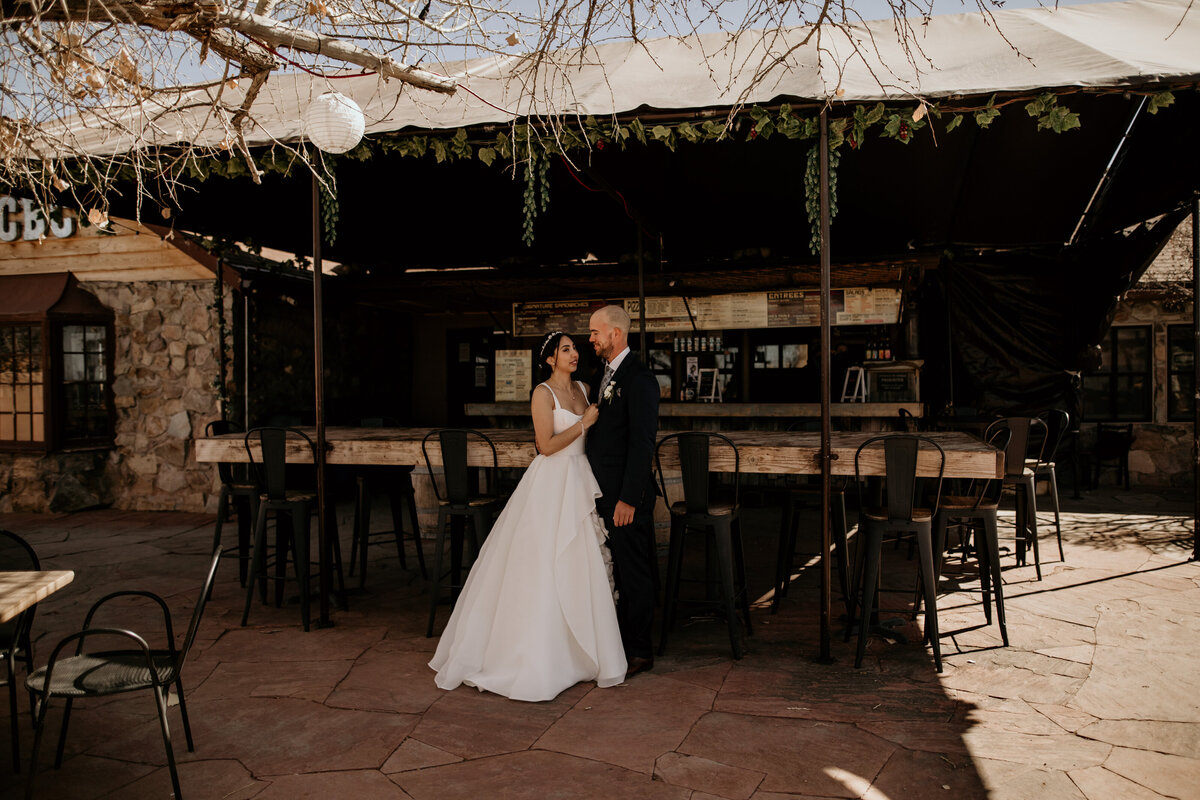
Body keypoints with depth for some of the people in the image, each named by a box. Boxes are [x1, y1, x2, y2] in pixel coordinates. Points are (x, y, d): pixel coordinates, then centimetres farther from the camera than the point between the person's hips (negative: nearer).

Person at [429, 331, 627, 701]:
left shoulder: (582, 389, 13)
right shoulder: (543, 393, -10)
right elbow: (547, 445, -17)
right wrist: (583, 423, -13)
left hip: (579, 483, 7)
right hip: (551, 485, -7)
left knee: (579, 565, 10)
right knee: (543, 567, -3)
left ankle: (576, 648, 22)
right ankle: (536, 653, 9)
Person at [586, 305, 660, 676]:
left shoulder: (639, 378, -15)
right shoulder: (606, 375, 14)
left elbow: (642, 443, -19)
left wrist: (628, 499, -21)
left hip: (627, 495, -9)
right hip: (604, 492, 9)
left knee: (634, 573, 2)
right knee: (615, 570, 17)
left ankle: (639, 650, 13)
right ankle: (620, 641, 29)